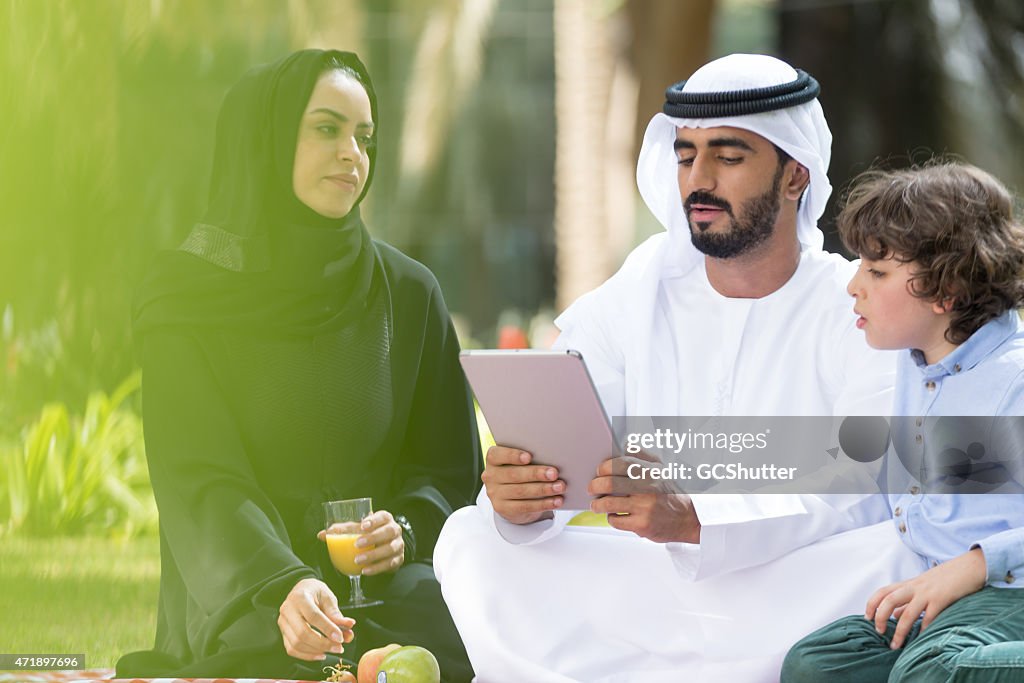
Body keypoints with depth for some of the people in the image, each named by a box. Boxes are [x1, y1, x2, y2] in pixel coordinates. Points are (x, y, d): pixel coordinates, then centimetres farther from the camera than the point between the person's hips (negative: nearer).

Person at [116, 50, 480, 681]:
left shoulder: (408, 292, 10)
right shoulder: (184, 294, 1)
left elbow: (449, 464, 12)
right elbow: (198, 480, -11)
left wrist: (407, 528, -12)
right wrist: (281, 586, -30)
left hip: (383, 577, 3)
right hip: (233, 599, -3)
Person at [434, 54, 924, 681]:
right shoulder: (635, 298, 8)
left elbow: (855, 500, -17)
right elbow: (555, 460, -1)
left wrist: (692, 520, -35)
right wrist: (519, 498, -27)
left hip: (795, 595, -3)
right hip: (648, 589, 3)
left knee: (893, 558, -34)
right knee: (469, 538, -16)